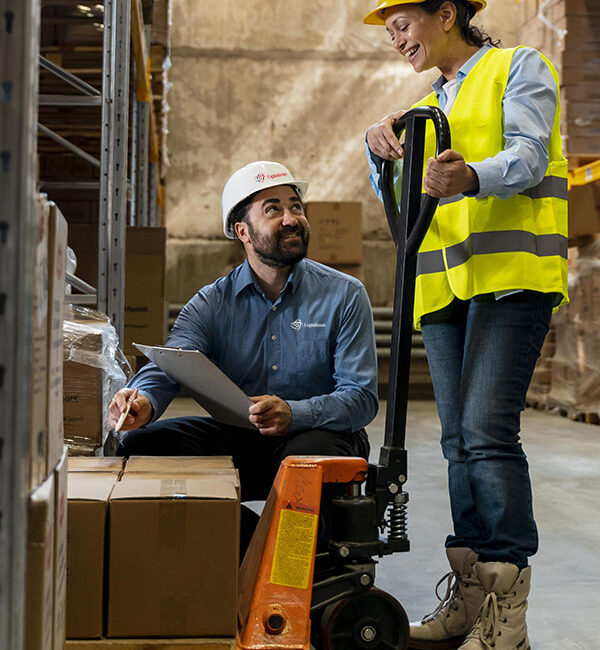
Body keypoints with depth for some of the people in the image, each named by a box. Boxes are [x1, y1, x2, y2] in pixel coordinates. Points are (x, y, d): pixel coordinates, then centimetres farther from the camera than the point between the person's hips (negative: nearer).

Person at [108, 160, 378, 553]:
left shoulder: (345, 295, -2)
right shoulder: (212, 303, 3)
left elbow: (362, 398, -10)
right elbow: (166, 365, -13)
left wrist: (294, 413, -31)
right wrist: (144, 401, -39)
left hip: (320, 433, -3)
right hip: (238, 438, 3)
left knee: (307, 455, -38)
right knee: (142, 444, -17)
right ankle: (242, 539, -9)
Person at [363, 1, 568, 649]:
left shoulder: (518, 67, 7)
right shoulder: (426, 108, 27)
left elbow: (528, 154, -10)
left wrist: (472, 177, -32)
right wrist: (381, 150, -5)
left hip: (509, 273, -7)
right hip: (446, 283, 7)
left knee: (487, 432, -17)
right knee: (459, 442, 4)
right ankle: (468, 595, 9)